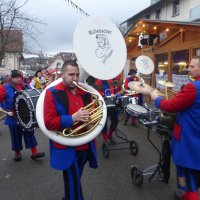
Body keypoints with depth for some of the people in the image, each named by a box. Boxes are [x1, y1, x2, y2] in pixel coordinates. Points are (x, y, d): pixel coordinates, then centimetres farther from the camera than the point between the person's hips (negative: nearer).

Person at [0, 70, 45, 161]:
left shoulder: (25, 86, 4)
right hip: (14, 117, -3)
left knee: (30, 133, 5)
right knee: (16, 135, 10)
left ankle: (34, 152, 11)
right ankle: (17, 153, 28)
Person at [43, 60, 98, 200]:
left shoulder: (85, 93, 6)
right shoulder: (53, 93, -9)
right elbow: (49, 122, -17)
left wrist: (89, 117, -9)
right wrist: (73, 118, -25)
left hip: (85, 146, 6)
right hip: (66, 149, -5)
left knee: (74, 181, 23)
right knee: (73, 183, -1)